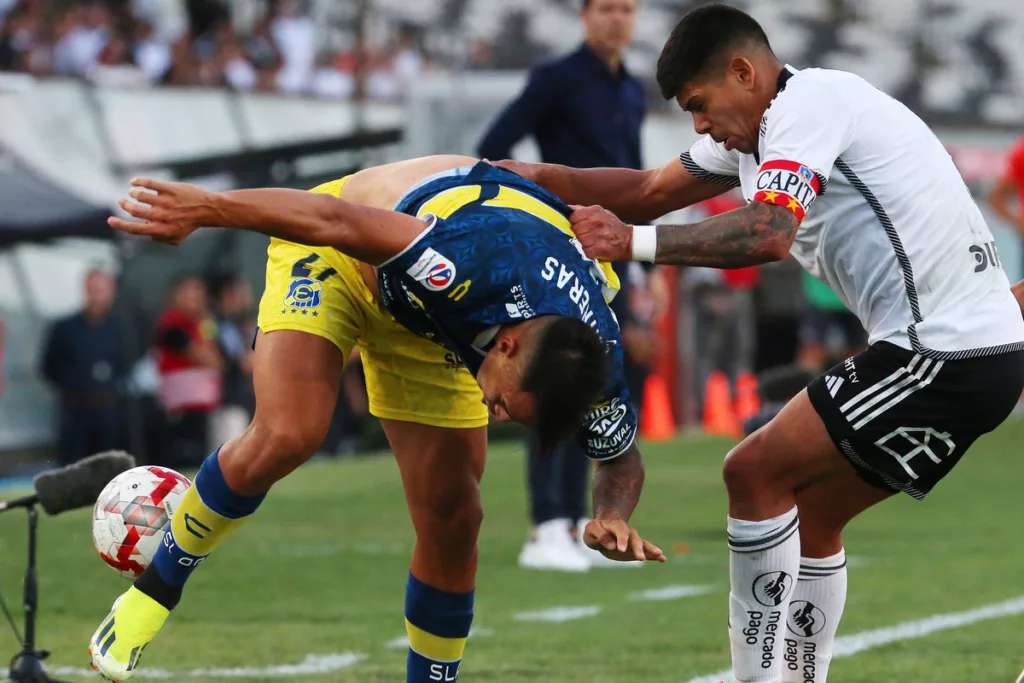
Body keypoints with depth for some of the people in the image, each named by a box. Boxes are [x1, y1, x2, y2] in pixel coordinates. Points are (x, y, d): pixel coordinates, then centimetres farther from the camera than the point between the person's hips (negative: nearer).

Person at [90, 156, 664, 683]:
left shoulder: (597, 364, -25)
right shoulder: (478, 266, -44)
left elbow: (624, 460, -4)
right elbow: (338, 222, -37)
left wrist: (614, 518, -26)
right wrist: (205, 208, -34)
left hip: (427, 325, 4)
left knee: (453, 520, -5)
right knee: (287, 436, -27)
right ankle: (154, 591, -6)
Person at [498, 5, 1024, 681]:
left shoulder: (810, 101, -12)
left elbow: (768, 232, -27)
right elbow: (650, 190, 20)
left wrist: (632, 241, -25)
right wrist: (538, 176, 8)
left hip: (952, 357, -10)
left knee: (756, 473, -8)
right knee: (808, 516, 15)